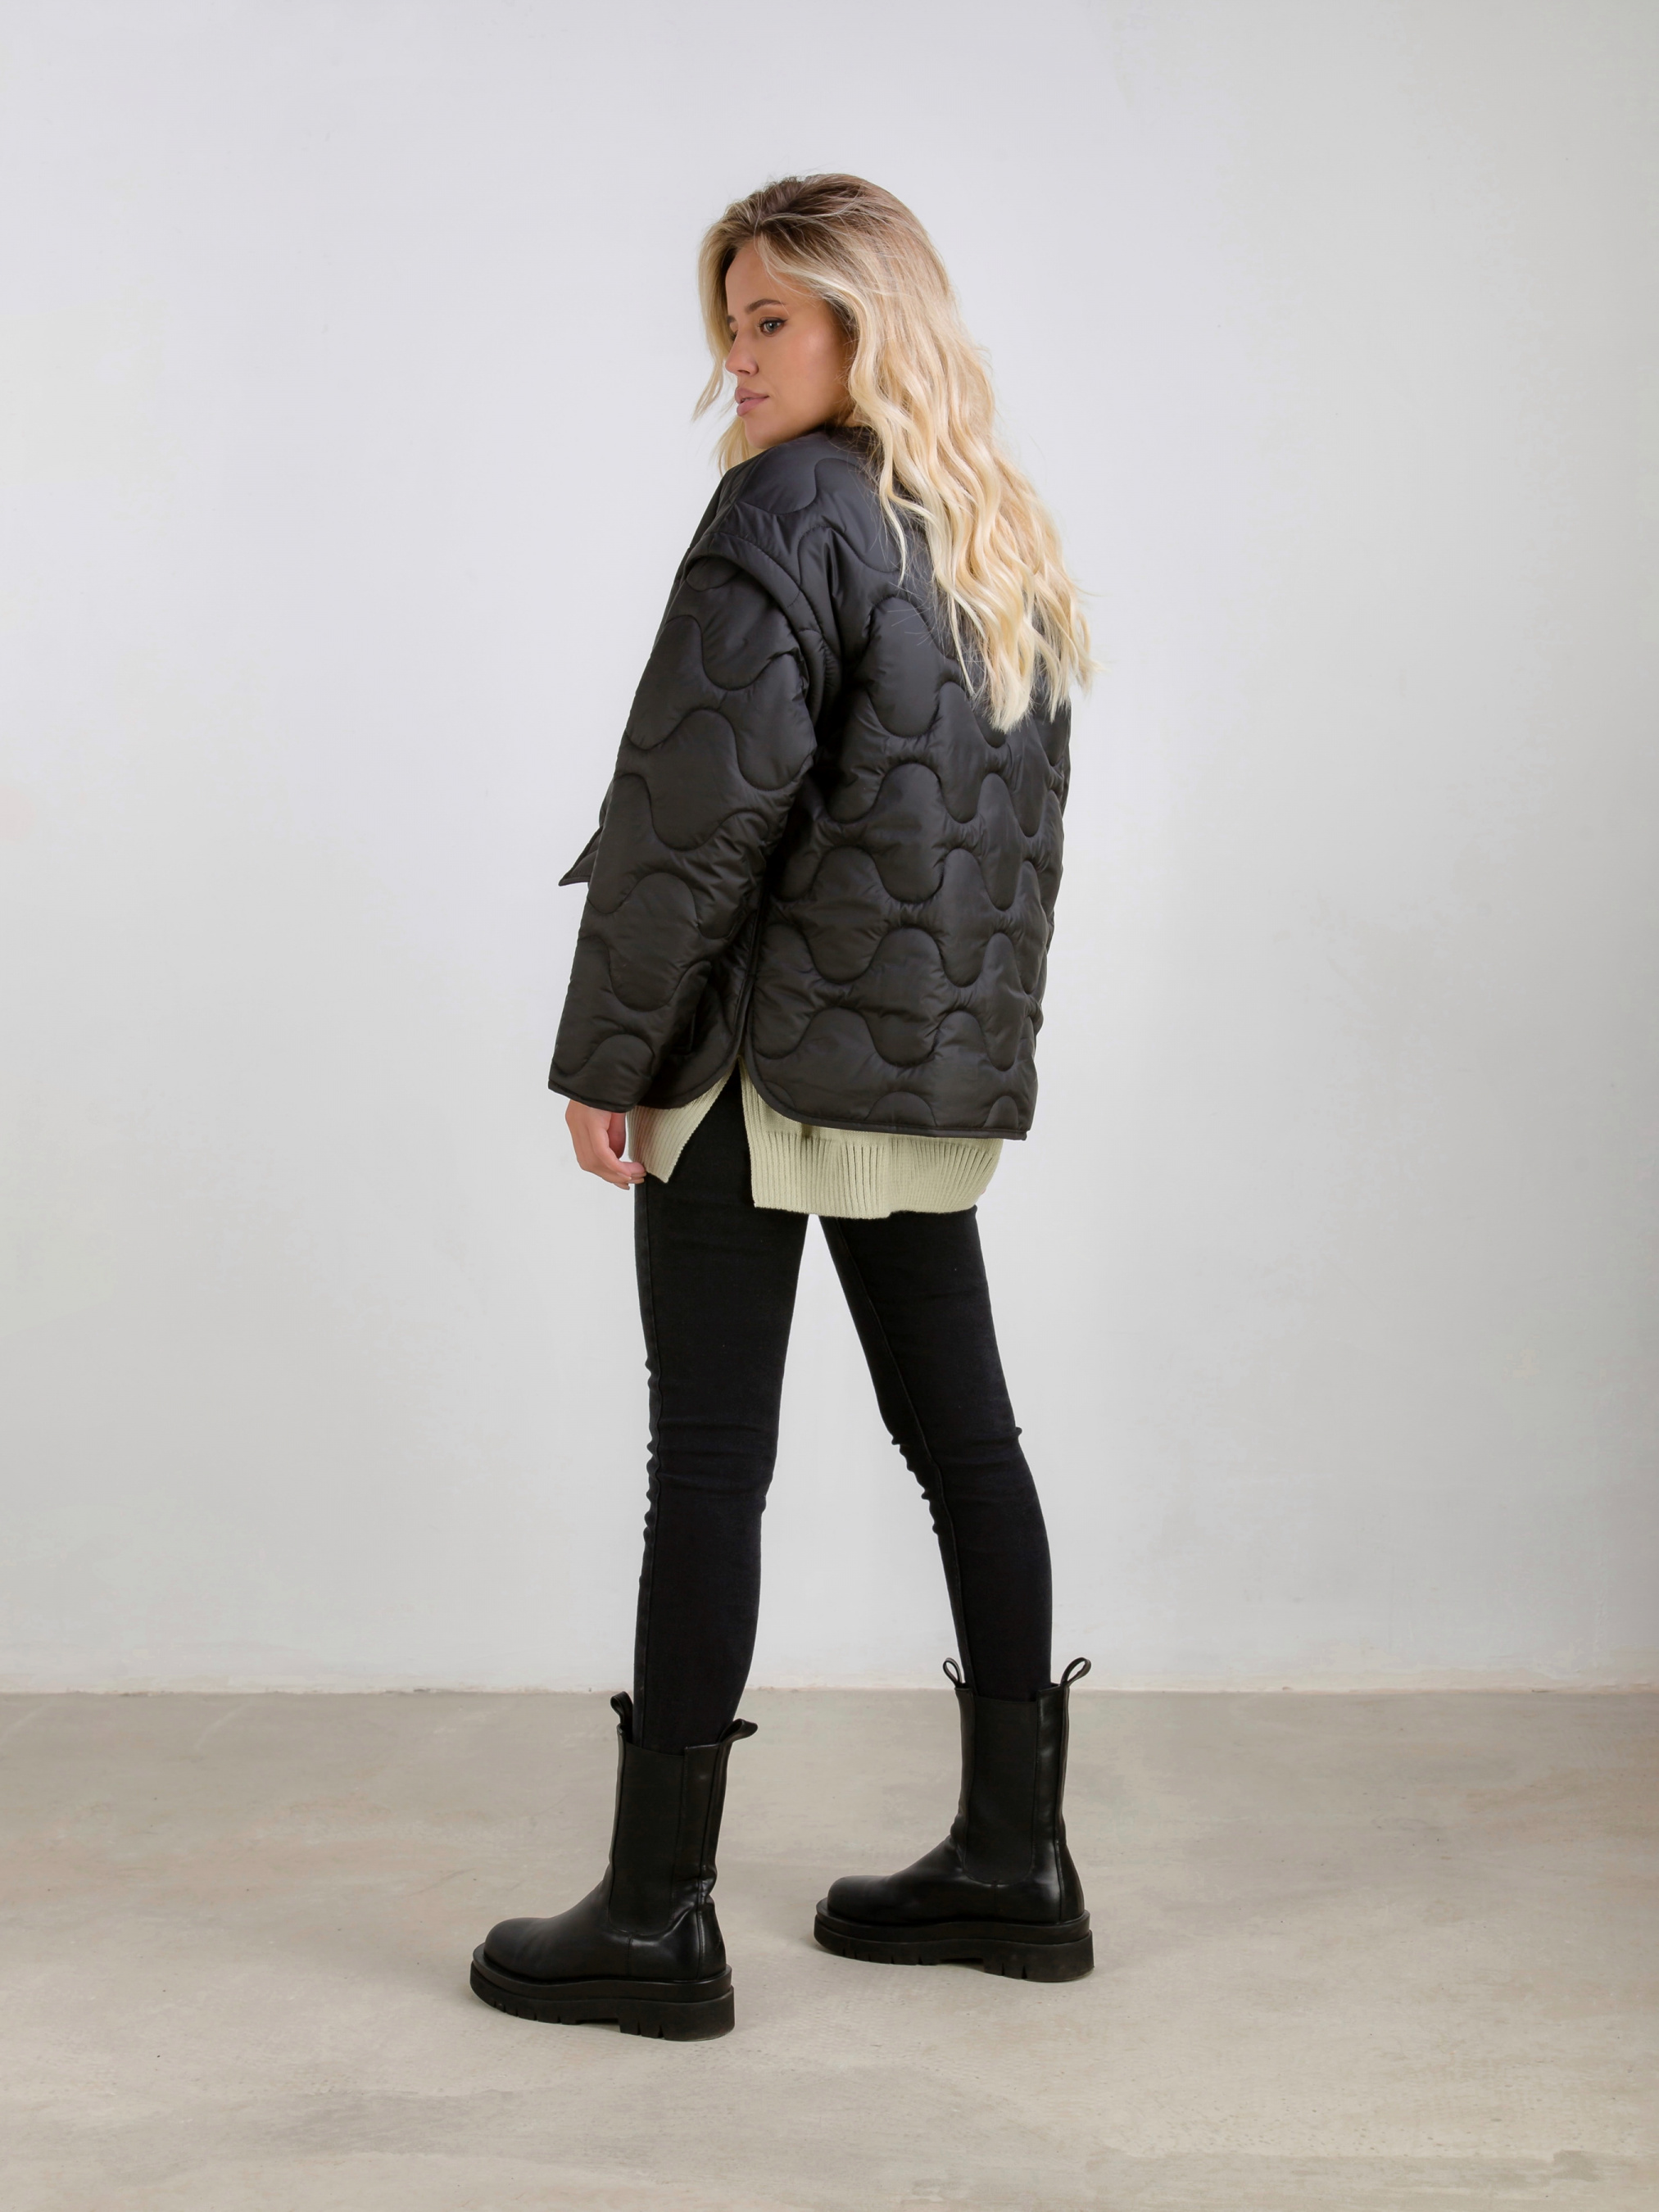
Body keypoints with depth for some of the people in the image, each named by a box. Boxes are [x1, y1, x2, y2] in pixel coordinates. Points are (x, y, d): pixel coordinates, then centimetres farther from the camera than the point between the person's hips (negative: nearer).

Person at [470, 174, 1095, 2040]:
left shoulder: (789, 508, -10)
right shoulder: (999, 535, 15)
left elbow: (702, 805, -16)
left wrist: (602, 1050, -10)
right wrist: (975, 1030, 19)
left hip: (771, 1057, -8)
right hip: (945, 1066, 8)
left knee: (708, 1465, -3)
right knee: (961, 1434, 12)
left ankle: (658, 1914, 4)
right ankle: (1014, 1859, 22)